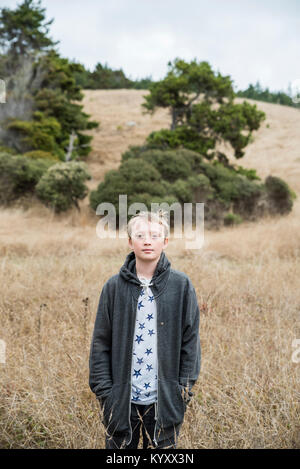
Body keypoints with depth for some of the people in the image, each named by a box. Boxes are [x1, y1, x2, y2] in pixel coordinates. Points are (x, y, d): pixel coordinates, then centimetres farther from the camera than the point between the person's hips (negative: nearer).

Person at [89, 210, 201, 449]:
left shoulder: (181, 285, -3)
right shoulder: (114, 286, -1)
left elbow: (191, 339, 1)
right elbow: (101, 342, 2)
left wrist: (184, 387, -3)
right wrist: (103, 389, -2)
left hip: (165, 399, 0)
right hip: (122, 399, 1)